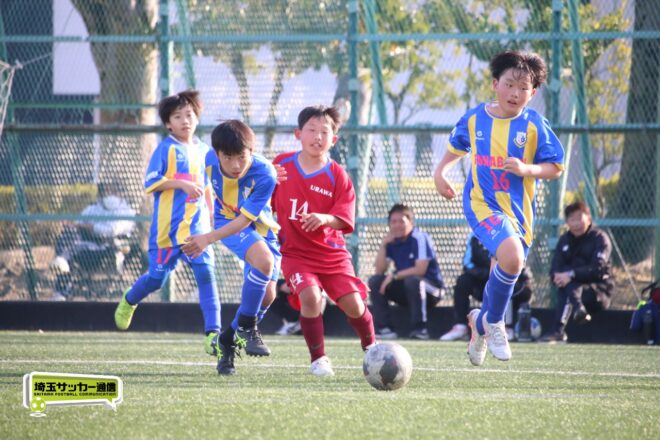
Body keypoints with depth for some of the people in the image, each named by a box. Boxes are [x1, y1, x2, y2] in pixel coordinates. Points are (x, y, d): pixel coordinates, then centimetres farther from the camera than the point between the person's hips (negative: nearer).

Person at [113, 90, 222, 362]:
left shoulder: (203, 151, 13)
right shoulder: (166, 149, -4)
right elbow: (151, 183, -11)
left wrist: (211, 216, 21)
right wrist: (182, 184, -20)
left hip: (197, 225, 4)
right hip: (168, 226, -4)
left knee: (206, 272, -13)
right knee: (157, 277, 3)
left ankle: (213, 333, -17)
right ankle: (129, 301, 37)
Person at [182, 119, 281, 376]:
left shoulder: (264, 174, -31)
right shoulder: (211, 160, -19)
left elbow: (245, 219, -31)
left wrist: (209, 238, -41)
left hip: (261, 227, 1)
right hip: (228, 221, -1)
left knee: (267, 295, -6)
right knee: (264, 260, -31)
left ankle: (230, 340, 16)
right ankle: (247, 326, -16)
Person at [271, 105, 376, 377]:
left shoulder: (337, 176, -6)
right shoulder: (282, 164, 0)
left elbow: (344, 221, -14)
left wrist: (326, 219, -32)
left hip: (332, 252, 0)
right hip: (296, 252, 0)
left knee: (352, 302, -9)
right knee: (310, 296, -24)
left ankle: (371, 347, 24)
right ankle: (318, 359, -6)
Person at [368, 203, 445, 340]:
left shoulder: (419, 239, -15)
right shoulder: (392, 241, 2)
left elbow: (420, 269, -25)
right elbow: (379, 271, -4)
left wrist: (394, 275, -21)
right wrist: (383, 245, -12)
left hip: (431, 290, -6)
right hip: (406, 293, 6)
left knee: (412, 280, -37)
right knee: (375, 281, -8)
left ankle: (419, 328, -29)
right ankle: (383, 328, -11)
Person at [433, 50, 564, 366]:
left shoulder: (534, 125, -3)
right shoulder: (474, 118, 2)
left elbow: (555, 168, -1)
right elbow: (456, 147, 23)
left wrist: (526, 168, -18)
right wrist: (441, 171, 8)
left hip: (518, 209, 2)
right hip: (481, 203, -2)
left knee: (504, 274, 11)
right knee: (511, 256, -28)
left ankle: (480, 322, 42)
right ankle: (494, 322, -6)